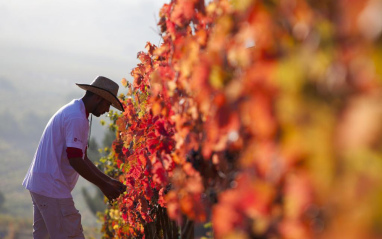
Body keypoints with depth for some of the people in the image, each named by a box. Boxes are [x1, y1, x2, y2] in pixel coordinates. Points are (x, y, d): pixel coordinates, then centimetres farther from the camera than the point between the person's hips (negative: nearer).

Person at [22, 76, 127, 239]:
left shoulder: (72, 112, 16)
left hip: (39, 185, 11)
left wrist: (108, 181, 13)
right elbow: (75, 161, -21)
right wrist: (103, 185, -13)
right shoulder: (77, 118, -17)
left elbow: (82, 158, 19)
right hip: (52, 188, -11)